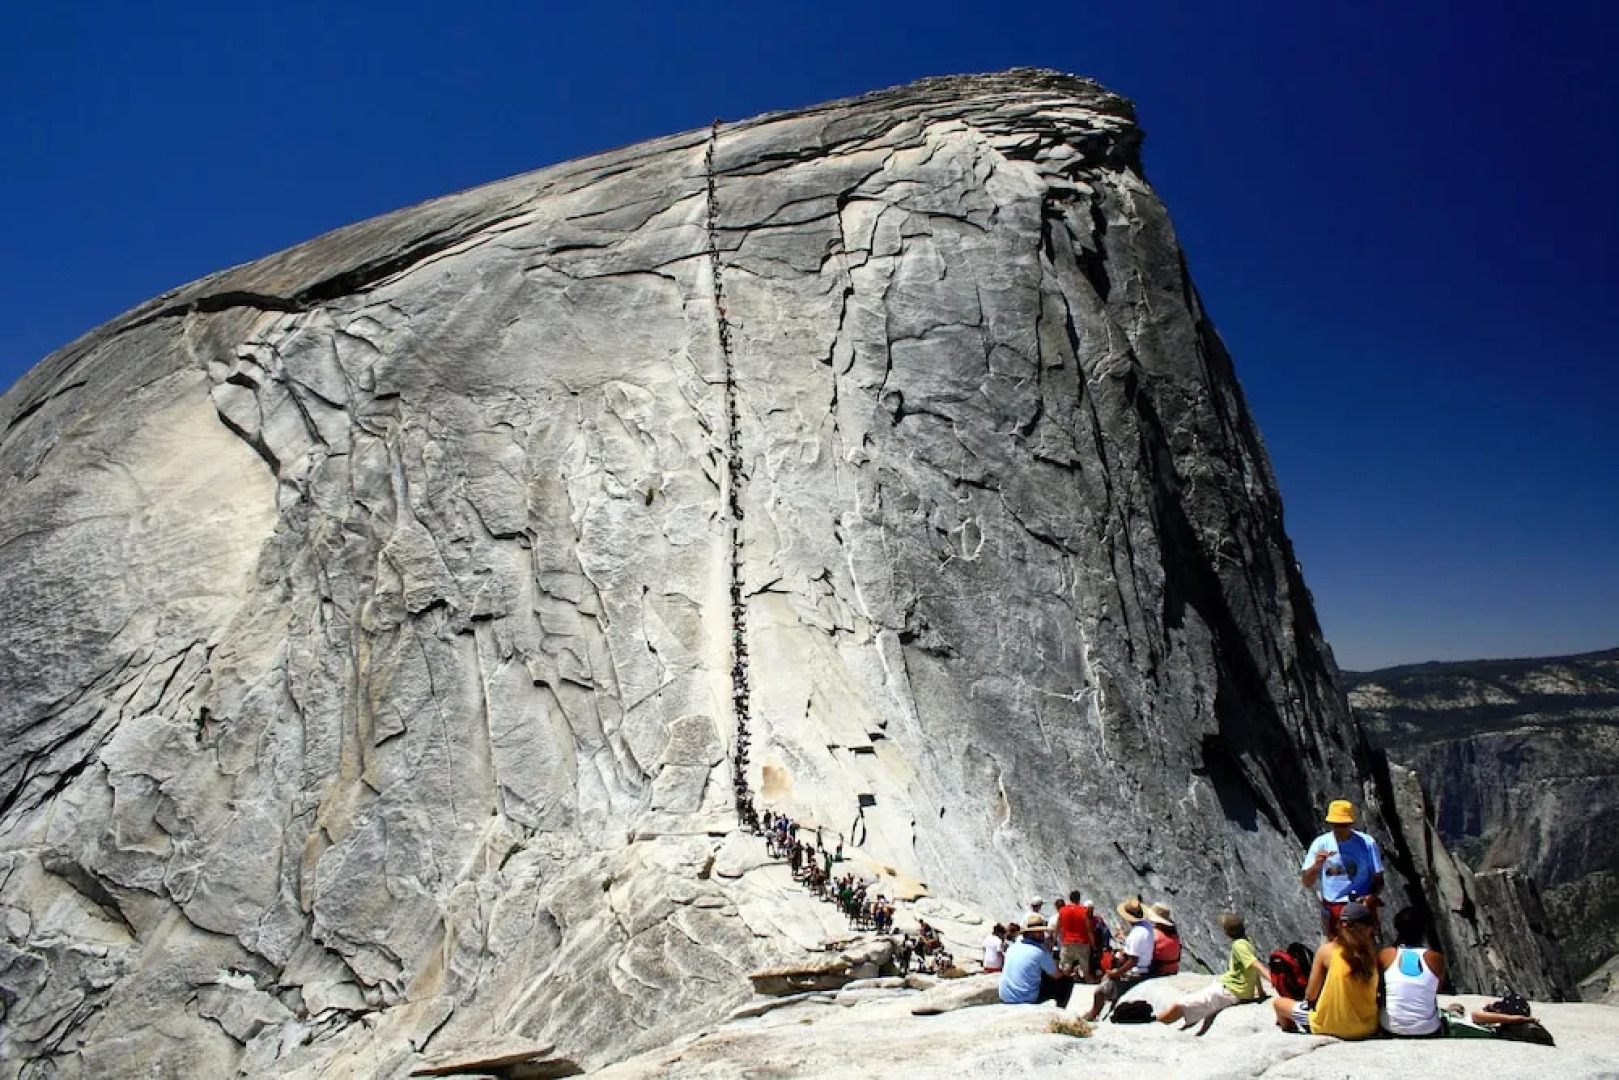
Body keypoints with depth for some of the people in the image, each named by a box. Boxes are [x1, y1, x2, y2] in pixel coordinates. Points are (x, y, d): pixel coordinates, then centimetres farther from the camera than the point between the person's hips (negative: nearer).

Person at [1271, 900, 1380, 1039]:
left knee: (1277, 1002, 19)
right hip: (1367, 1028, 3)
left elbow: (1310, 995, -2)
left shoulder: (1327, 950, -11)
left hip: (1331, 1028, -3)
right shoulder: (1373, 952, -6)